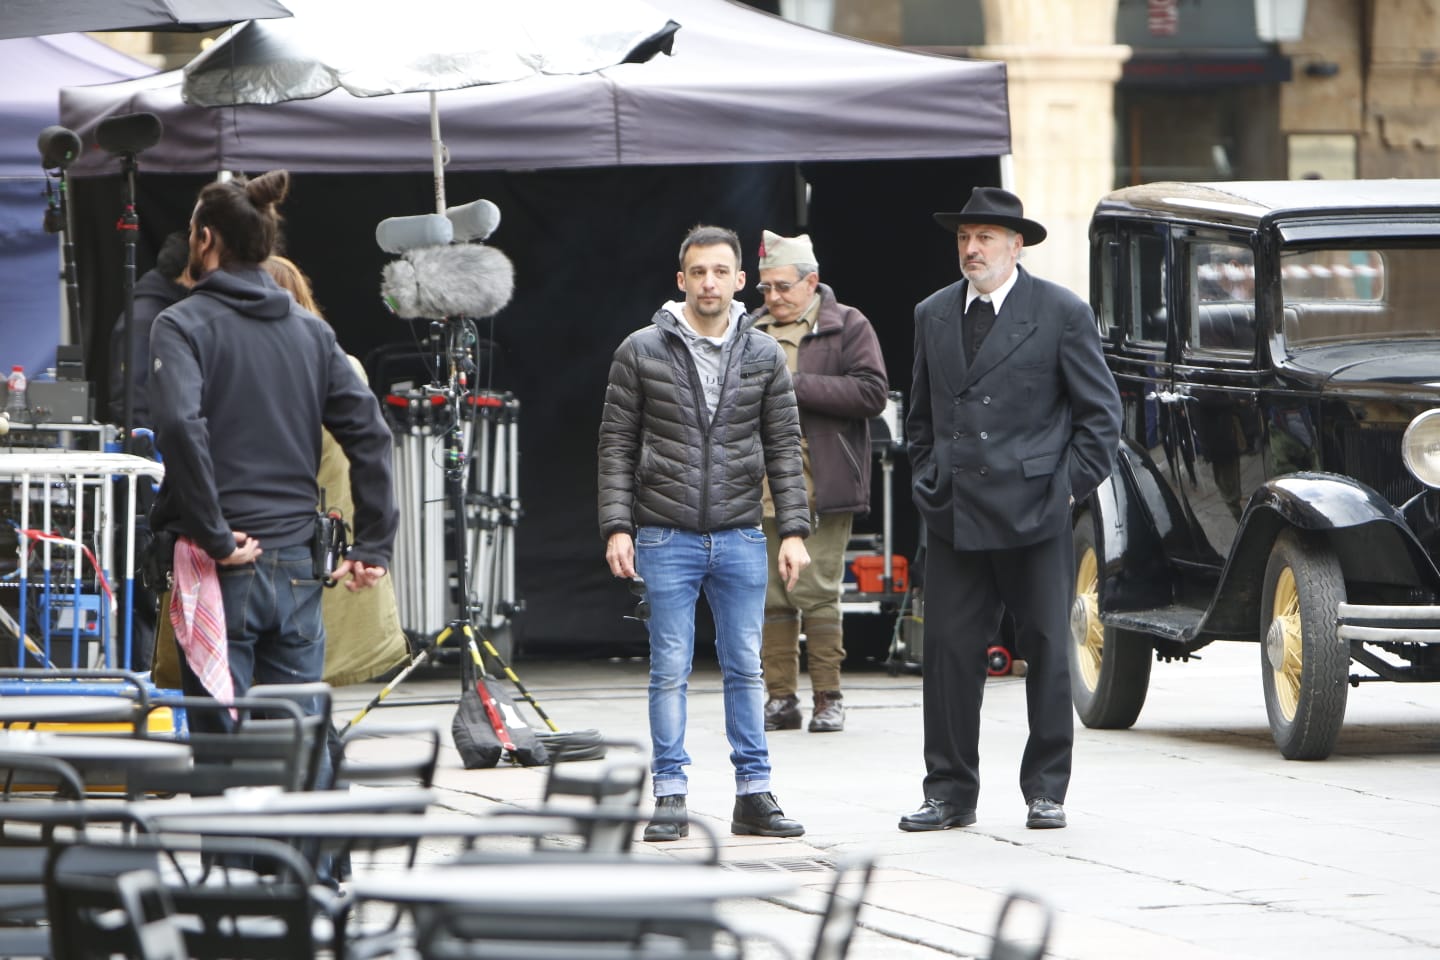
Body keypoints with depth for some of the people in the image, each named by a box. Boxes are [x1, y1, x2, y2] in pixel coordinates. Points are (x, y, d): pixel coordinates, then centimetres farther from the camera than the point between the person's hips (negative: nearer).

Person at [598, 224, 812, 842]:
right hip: (666, 539, -2)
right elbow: (617, 445, 1)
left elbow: (783, 448, 8)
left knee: (746, 669, 5)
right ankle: (671, 797, 5)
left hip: (741, 539, 2)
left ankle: (754, 795, 10)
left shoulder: (764, 356, 6)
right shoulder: (642, 352, 0)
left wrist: (794, 530, 0)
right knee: (669, 672, 0)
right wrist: (617, 526, -7)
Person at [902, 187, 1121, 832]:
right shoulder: (933, 315, 13)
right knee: (949, 651, 1)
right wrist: (926, 483, 12)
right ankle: (950, 794, 7)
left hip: (1034, 513, -3)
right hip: (954, 514, 3)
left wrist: (1072, 485, -4)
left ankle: (1046, 792, 12)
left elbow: (1100, 412, 2)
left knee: (1047, 652, 3)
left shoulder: (1062, 313, -1)